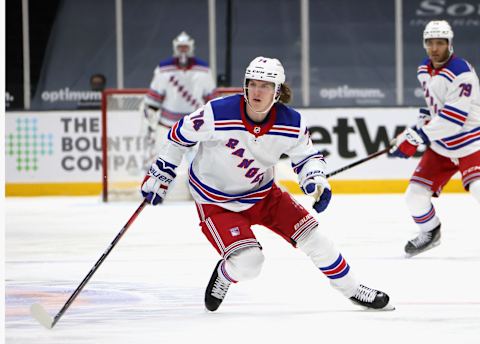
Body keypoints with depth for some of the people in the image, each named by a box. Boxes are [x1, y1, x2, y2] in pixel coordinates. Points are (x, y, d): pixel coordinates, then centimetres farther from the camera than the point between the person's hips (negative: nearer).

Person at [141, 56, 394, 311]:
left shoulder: (292, 124, -16)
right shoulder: (218, 114, -27)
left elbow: (307, 156, 2)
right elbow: (180, 135, -12)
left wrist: (316, 181, -19)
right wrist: (159, 176, -5)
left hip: (262, 193, 4)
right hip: (216, 201, -4)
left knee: (311, 235, -3)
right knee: (247, 261, -21)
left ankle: (352, 290, 17)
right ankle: (223, 276, 16)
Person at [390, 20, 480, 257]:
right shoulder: (424, 71, 5)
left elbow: (454, 116, -28)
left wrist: (418, 136, -27)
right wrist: (424, 118, 7)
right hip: (441, 147, 7)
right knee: (415, 195, 2)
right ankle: (430, 233, 28)